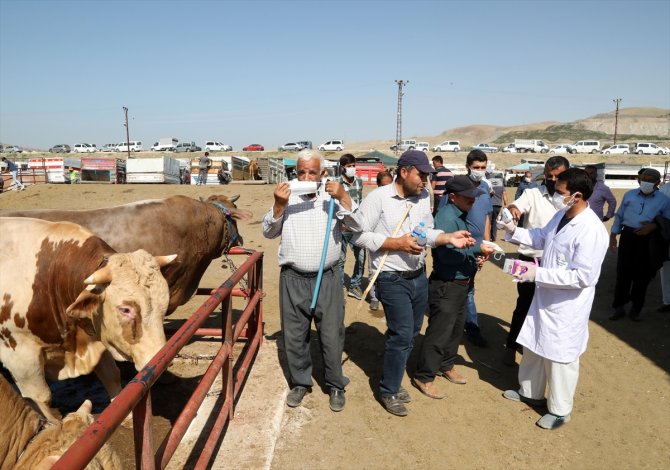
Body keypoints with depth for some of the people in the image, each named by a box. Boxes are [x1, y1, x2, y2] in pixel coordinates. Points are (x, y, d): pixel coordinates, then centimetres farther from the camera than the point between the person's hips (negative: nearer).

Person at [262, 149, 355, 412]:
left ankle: (336, 385, 28)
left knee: (332, 336, 7)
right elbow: (269, 232, 1)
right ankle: (300, 383, 33)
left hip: (327, 279, -1)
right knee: (294, 336, 13)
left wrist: (343, 198, -19)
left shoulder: (334, 198, 2)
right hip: (293, 279, 2)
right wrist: (278, 205, -14)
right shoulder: (287, 198, 5)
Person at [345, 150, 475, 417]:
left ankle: (392, 382, 36)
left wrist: (449, 238, -8)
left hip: (419, 276, 7)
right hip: (392, 280, -7)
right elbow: (360, 235, -13)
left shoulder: (423, 197, 4)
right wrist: (396, 243, -20)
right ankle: (388, 392, 17)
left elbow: (427, 232, 10)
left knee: (410, 334, 16)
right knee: (403, 335, -5)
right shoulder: (378, 197, -13)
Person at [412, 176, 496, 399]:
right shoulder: (446, 217, -22)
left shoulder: (461, 214, 8)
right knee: (439, 332, -1)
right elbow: (446, 254, -29)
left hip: (461, 283, 10)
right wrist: (477, 249, -26)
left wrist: (475, 258, 7)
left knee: (456, 328, 21)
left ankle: (445, 366, 40)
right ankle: (423, 377, 13)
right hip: (445, 286, -10)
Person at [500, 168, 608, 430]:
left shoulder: (592, 231, -27)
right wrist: (515, 231, 3)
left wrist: (537, 273, -28)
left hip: (567, 307, -8)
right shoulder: (561, 215, 0)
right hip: (544, 298, 9)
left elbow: (582, 276, -29)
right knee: (533, 347, 23)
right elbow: (543, 238, 18)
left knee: (560, 359, 9)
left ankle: (560, 411, 30)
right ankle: (530, 392, 44)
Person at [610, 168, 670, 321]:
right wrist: (613, 235, 7)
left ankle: (636, 309, 21)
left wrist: (654, 226, -14)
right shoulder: (629, 195, 8)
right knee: (623, 272, 3)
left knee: (642, 275, 6)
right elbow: (619, 216, 13)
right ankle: (619, 307, 13)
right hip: (628, 236, 1)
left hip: (648, 240, -1)